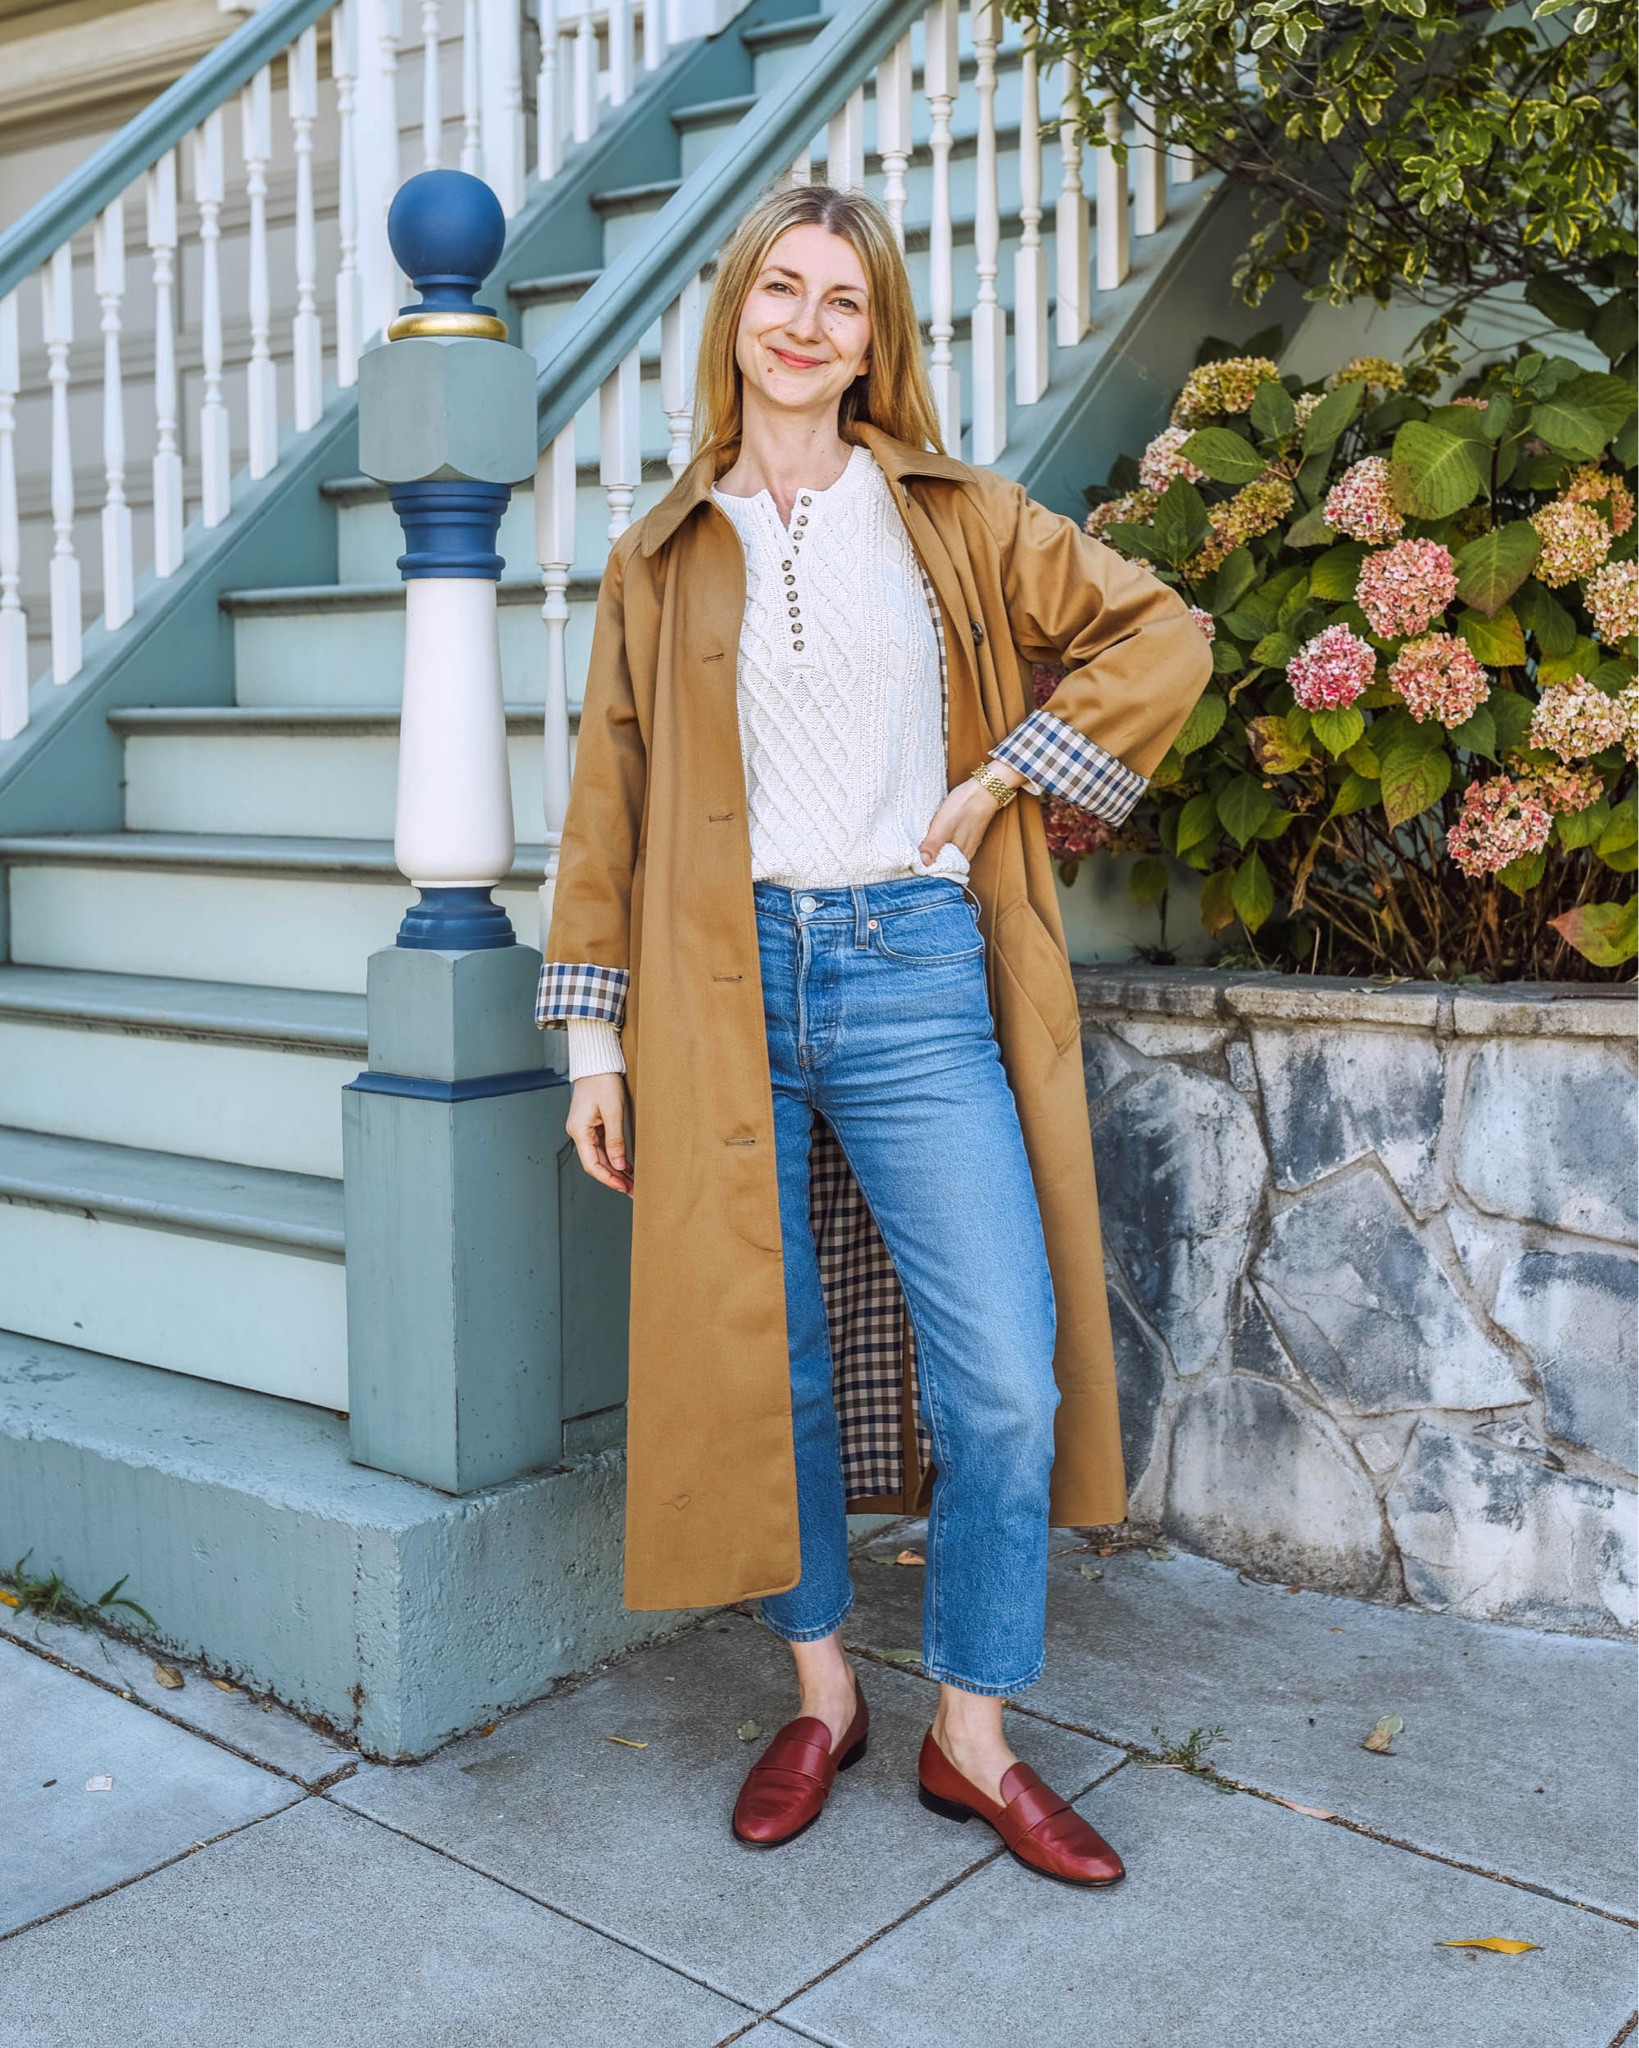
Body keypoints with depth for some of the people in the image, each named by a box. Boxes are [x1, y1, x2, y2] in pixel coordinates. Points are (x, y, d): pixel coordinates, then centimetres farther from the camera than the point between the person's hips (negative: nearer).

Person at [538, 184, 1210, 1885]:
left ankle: (973, 1739, 15)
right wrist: (592, 1041, 5)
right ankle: (821, 1696, 27)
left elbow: (1158, 635, 9)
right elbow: (609, 805, 10)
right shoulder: (661, 559, 11)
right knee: (765, 1360, 8)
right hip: (725, 981, 1)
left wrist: (1000, 783, -1)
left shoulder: (954, 519, 9)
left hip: (912, 973, -1)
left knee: (1003, 1376, -4)